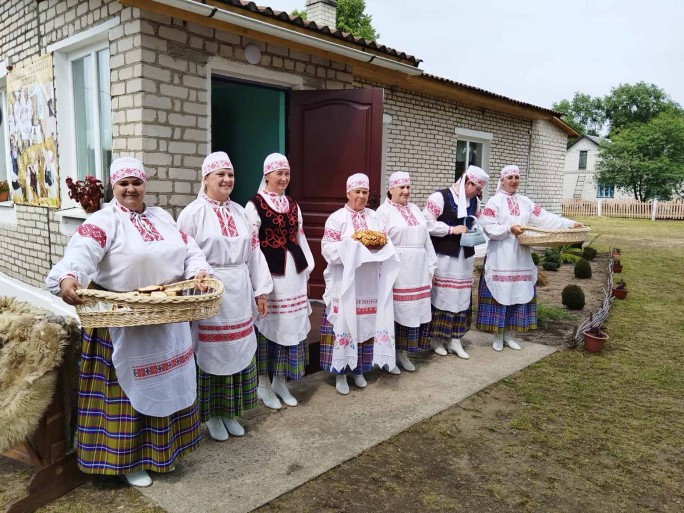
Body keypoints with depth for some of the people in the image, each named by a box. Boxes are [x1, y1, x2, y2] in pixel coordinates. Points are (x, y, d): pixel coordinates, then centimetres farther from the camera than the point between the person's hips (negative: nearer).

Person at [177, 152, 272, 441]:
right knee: (211, 352, 4)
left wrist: (260, 290, 10)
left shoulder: (239, 212, 11)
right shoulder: (193, 213, -6)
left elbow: (253, 252, 12)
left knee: (237, 351, 11)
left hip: (239, 294, 6)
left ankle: (230, 413, 28)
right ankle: (211, 416, 22)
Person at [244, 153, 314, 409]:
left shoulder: (293, 205, 15)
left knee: (290, 325, 10)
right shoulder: (255, 204, -5)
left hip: (293, 272, 6)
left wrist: (306, 271, 14)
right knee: (266, 324, 1)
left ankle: (280, 382, 24)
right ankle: (263, 384, 17)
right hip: (269, 273, -6)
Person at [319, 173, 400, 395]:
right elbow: (328, 248, -10)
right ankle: (340, 373, 10)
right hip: (345, 283, -5)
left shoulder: (373, 217, 13)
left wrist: (380, 244, -8)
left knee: (367, 323, 8)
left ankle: (359, 369, 23)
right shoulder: (337, 218, -3)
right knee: (345, 323, -2)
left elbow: (386, 244, 15)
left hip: (369, 283, 5)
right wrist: (352, 244, -21)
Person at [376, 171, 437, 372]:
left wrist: (431, 265, 14)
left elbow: (426, 238, 18)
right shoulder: (384, 211, -4)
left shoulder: (415, 209, 17)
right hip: (397, 269, -6)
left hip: (418, 270, 6)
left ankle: (403, 351, 19)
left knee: (415, 309, 7)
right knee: (395, 310, -1)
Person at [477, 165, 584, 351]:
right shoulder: (494, 201, -3)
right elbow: (488, 227, -12)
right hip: (501, 257, -5)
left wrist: (571, 224, -3)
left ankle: (509, 335, 18)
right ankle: (498, 336, 10)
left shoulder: (525, 202, 12)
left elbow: (545, 218, 5)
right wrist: (509, 229, -24)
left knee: (519, 293, 7)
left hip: (520, 257, 5)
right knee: (500, 294, -2)